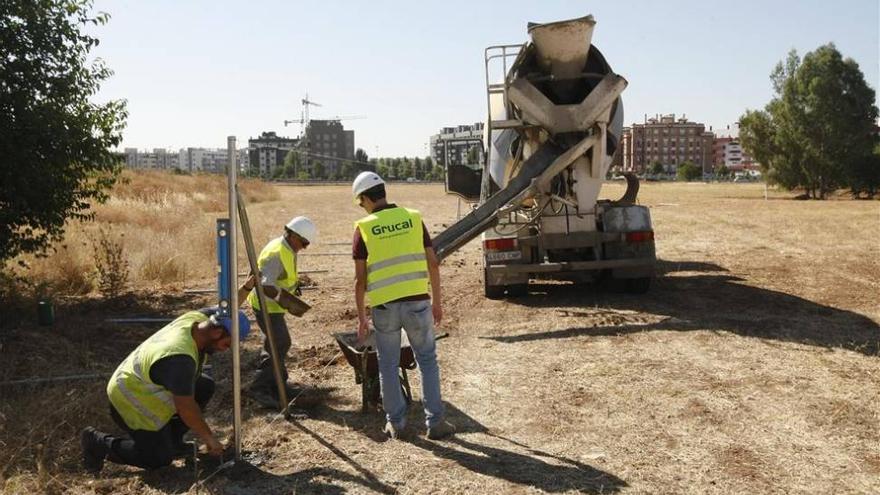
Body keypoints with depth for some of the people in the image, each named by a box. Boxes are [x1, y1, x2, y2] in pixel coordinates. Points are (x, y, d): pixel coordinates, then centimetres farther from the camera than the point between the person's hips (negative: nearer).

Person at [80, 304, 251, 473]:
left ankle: (171, 438, 12)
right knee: (161, 458, -5)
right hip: (130, 401, -9)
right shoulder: (180, 358, -38)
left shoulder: (197, 318, -14)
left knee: (205, 386, 1)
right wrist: (209, 439, -20)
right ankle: (98, 442, 6)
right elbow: (186, 408, -31)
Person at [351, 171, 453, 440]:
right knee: (427, 361, 13)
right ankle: (435, 422, 12)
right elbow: (433, 264, 3)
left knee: (388, 365, 15)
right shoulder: (413, 218, 3)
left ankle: (396, 422, 23)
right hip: (417, 302, 1)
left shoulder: (364, 228, -3)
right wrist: (436, 301, 13)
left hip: (384, 307, -1)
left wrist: (361, 317, 6)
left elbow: (360, 279, -3)